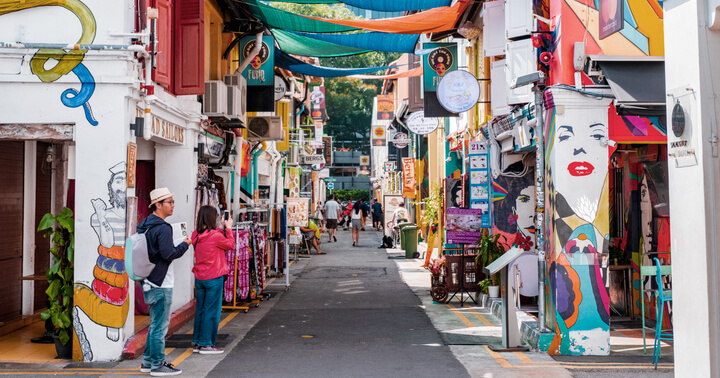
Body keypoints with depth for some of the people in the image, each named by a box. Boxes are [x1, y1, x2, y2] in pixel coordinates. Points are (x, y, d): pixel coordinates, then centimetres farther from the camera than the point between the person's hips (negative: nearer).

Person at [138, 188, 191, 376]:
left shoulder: (144, 226, 12)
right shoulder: (163, 228, -18)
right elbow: (168, 254, -22)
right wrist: (184, 244, -8)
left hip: (150, 282, 10)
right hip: (161, 283, -10)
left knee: (155, 323, 19)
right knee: (160, 326, -2)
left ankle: (148, 362, 25)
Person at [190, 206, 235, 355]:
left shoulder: (195, 235, 2)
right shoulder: (215, 236, -17)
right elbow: (230, 245, -1)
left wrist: (222, 228, 14)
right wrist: (228, 228, 7)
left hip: (199, 278, 7)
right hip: (213, 278, -7)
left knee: (200, 310, 14)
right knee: (211, 311, 2)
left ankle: (197, 343, 21)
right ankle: (206, 344, 7)